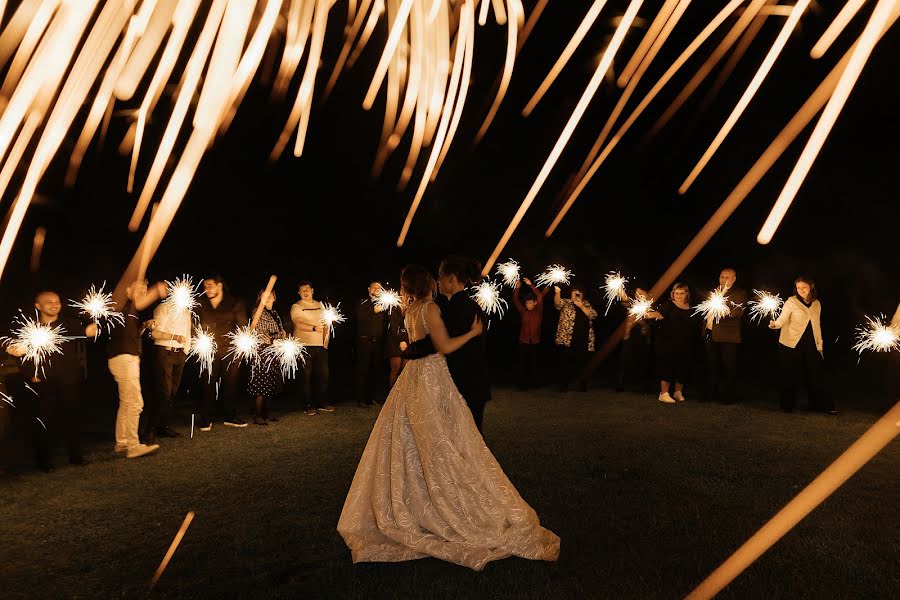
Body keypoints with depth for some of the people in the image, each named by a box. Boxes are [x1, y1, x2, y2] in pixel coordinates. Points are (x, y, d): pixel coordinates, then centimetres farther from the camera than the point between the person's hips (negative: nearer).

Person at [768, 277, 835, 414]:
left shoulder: (817, 304, 11)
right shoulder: (791, 302, -4)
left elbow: (817, 326, 17)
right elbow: (782, 319, -16)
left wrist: (820, 345, 14)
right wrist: (775, 324, -38)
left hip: (811, 345, 4)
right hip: (791, 345, -4)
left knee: (817, 375, 5)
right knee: (790, 376, 1)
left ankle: (824, 406, 16)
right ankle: (787, 406, 13)